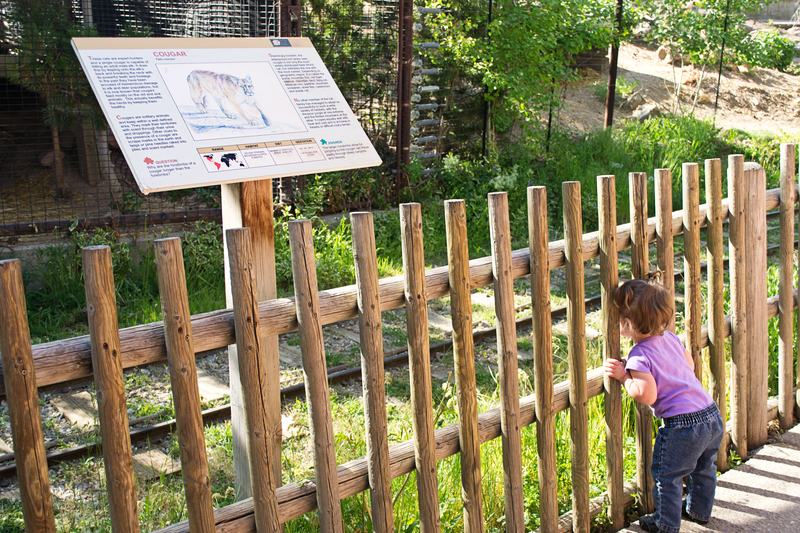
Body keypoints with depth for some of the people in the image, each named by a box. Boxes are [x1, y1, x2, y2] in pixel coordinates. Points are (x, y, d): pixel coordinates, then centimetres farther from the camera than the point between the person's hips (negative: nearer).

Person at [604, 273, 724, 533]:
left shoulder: (639, 356, -15)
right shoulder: (671, 338, 7)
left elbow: (647, 395, -23)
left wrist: (624, 376, -12)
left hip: (683, 425, -8)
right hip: (712, 413, 9)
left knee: (666, 475, 10)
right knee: (703, 468, 28)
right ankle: (699, 509, 47)